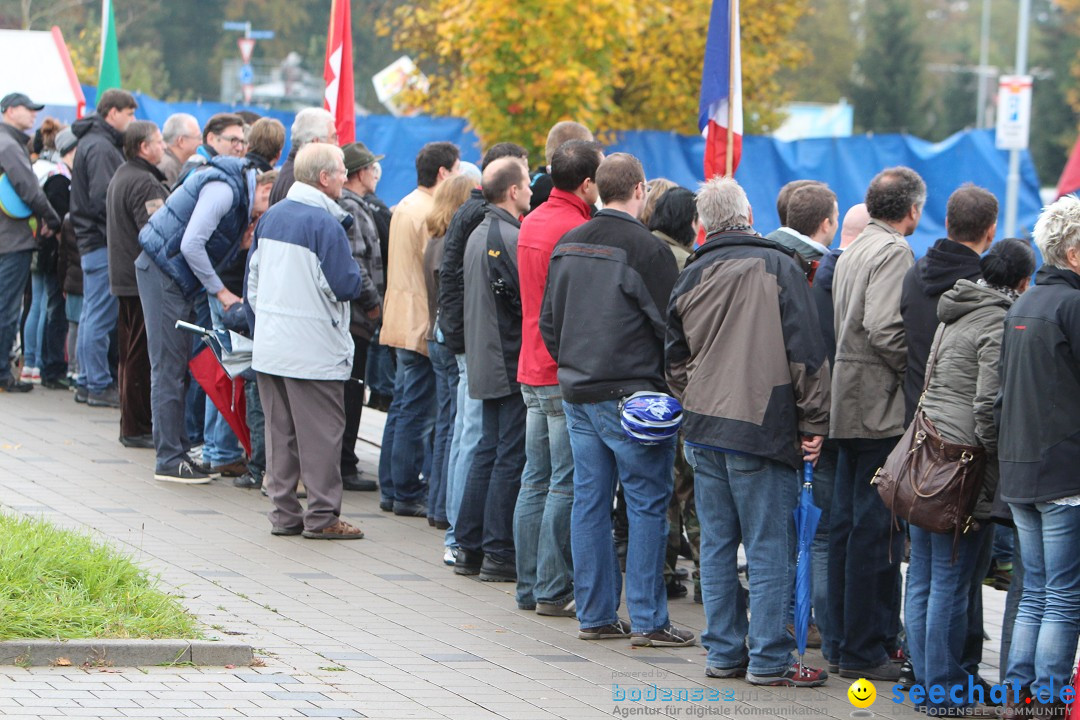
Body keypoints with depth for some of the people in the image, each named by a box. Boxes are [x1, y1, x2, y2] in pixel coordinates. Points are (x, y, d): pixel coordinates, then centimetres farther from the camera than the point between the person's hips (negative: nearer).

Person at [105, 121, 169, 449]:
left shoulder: (120, 177, 17)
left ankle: (132, 425, 20)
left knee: (131, 353, 14)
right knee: (142, 356, -7)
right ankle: (137, 428, -5)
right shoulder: (144, 182, -17)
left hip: (124, 276, 11)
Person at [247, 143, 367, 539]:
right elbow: (343, 286, -17)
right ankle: (321, 516, 1)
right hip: (314, 350, -7)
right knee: (320, 433, -1)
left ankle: (283, 513, 15)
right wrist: (357, 273, 5)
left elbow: (253, 279, 15)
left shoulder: (271, 217, 10)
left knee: (279, 431, 12)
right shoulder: (325, 224, -15)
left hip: (269, 349, 8)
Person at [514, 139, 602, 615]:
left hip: (533, 369, 9)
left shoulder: (532, 223, 12)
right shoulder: (577, 230, -17)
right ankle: (554, 590, -2)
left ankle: (529, 587, 16)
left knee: (536, 481, 12)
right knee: (566, 486, -4)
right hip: (569, 375, -9)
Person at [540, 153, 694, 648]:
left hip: (577, 392, 7)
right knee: (648, 503, -1)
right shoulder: (647, 250, -14)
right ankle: (647, 620, -2)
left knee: (590, 501, 10)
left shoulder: (568, 245, 8)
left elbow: (549, 320, 16)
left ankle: (595, 615, 14)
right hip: (631, 394, -7)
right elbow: (670, 325, -12)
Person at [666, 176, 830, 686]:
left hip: (703, 428, 5)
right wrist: (814, 423, -3)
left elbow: (675, 360, 16)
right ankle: (769, 659, -2)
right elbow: (805, 351, -8)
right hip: (762, 430, -5)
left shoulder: (691, 278, 9)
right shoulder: (778, 267, -5)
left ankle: (723, 652, 14)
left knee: (717, 544, 11)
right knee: (770, 547, -1)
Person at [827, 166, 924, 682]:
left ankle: (840, 641, 19)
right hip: (882, 407, -10)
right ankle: (865, 651, -5)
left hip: (851, 403, 10)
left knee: (846, 522, 13)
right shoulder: (893, 252, -13)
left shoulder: (854, 252, 17)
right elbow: (883, 327, -23)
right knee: (877, 529, -6)